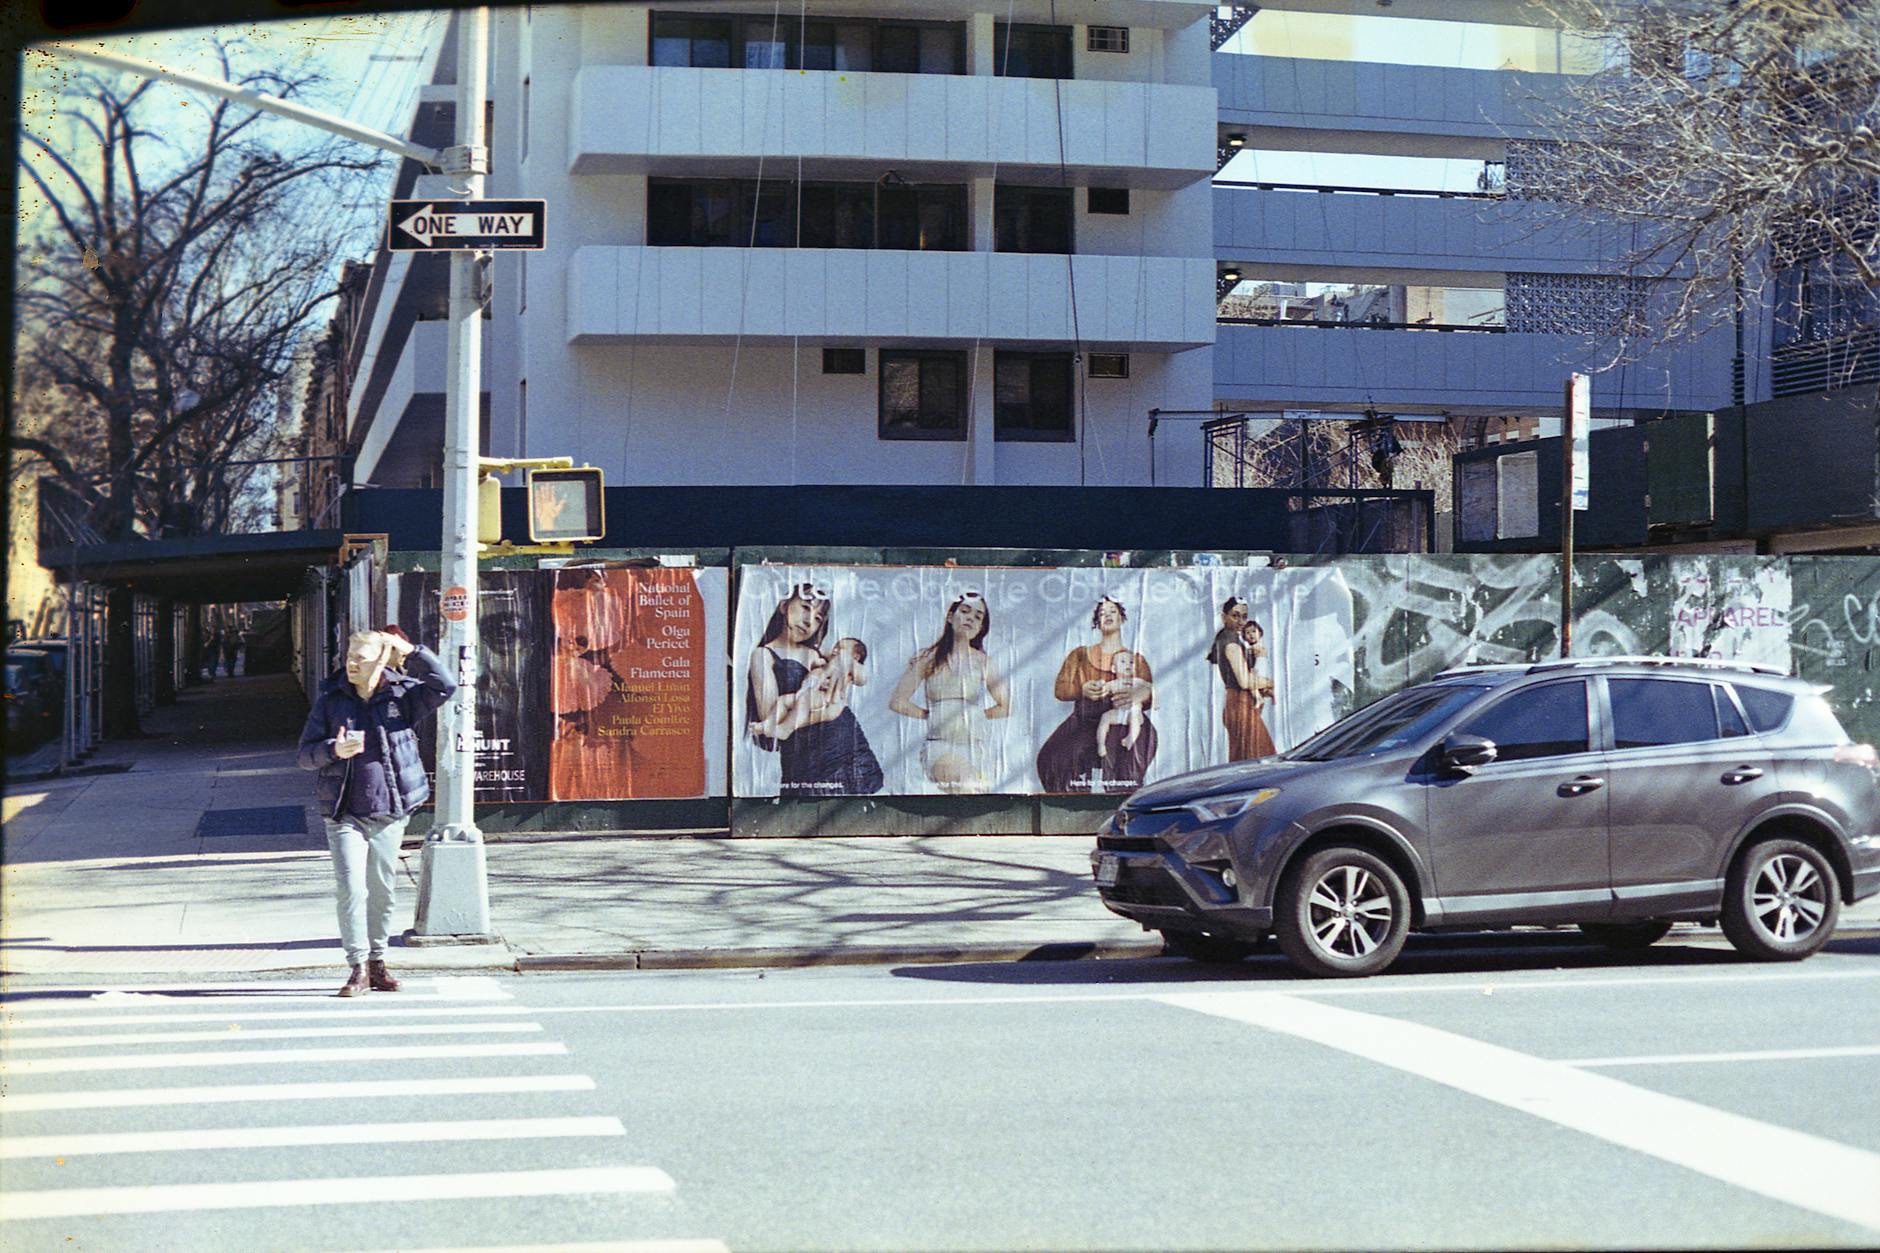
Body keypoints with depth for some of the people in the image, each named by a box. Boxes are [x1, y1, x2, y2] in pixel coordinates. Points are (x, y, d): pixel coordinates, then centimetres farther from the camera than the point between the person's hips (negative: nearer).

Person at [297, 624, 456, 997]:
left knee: (383, 890, 9)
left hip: (389, 812, 1)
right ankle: (359, 967, -3)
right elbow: (305, 754, 3)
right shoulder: (331, 698, 2)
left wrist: (410, 652, -15)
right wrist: (333, 750, -18)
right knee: (351, 888, -10)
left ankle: (377, 961, 23)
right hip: (345, 815, -1)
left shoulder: (400, 694, 1)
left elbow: (444, 687, -12)